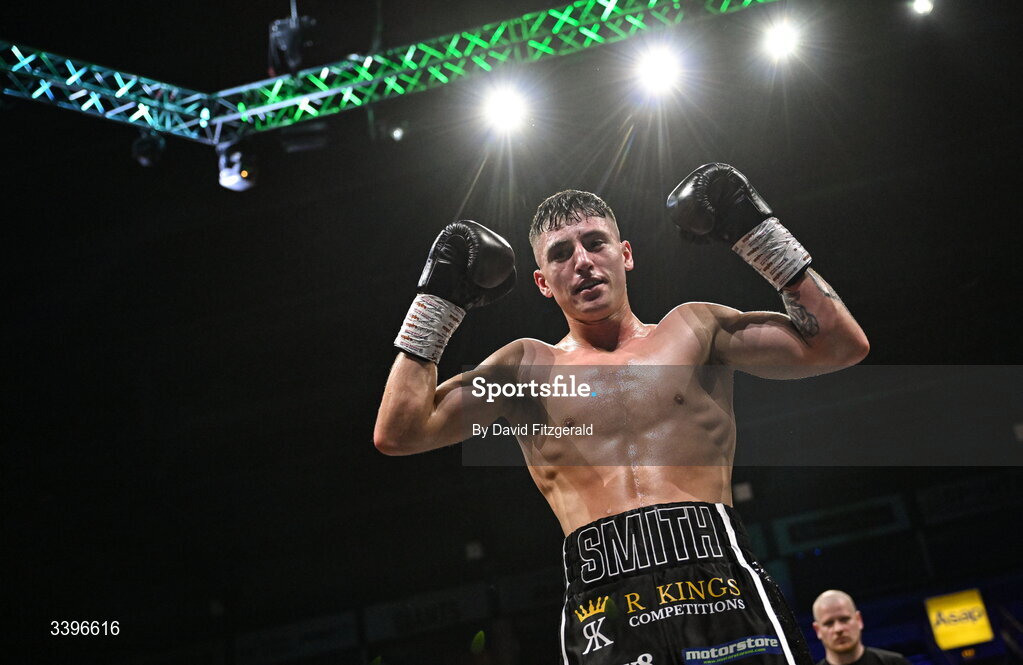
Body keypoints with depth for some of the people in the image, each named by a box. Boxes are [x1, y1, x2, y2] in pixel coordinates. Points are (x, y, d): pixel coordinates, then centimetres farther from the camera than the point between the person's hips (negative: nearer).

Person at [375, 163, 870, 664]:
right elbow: (397, 434, 9)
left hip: (717, 584, 1)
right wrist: (437, 300, 11)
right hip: (601, 601, 0)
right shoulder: (526, 366, 16)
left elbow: (842, 346, 12)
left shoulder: (693, 328, 16)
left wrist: (758, 233, 11)